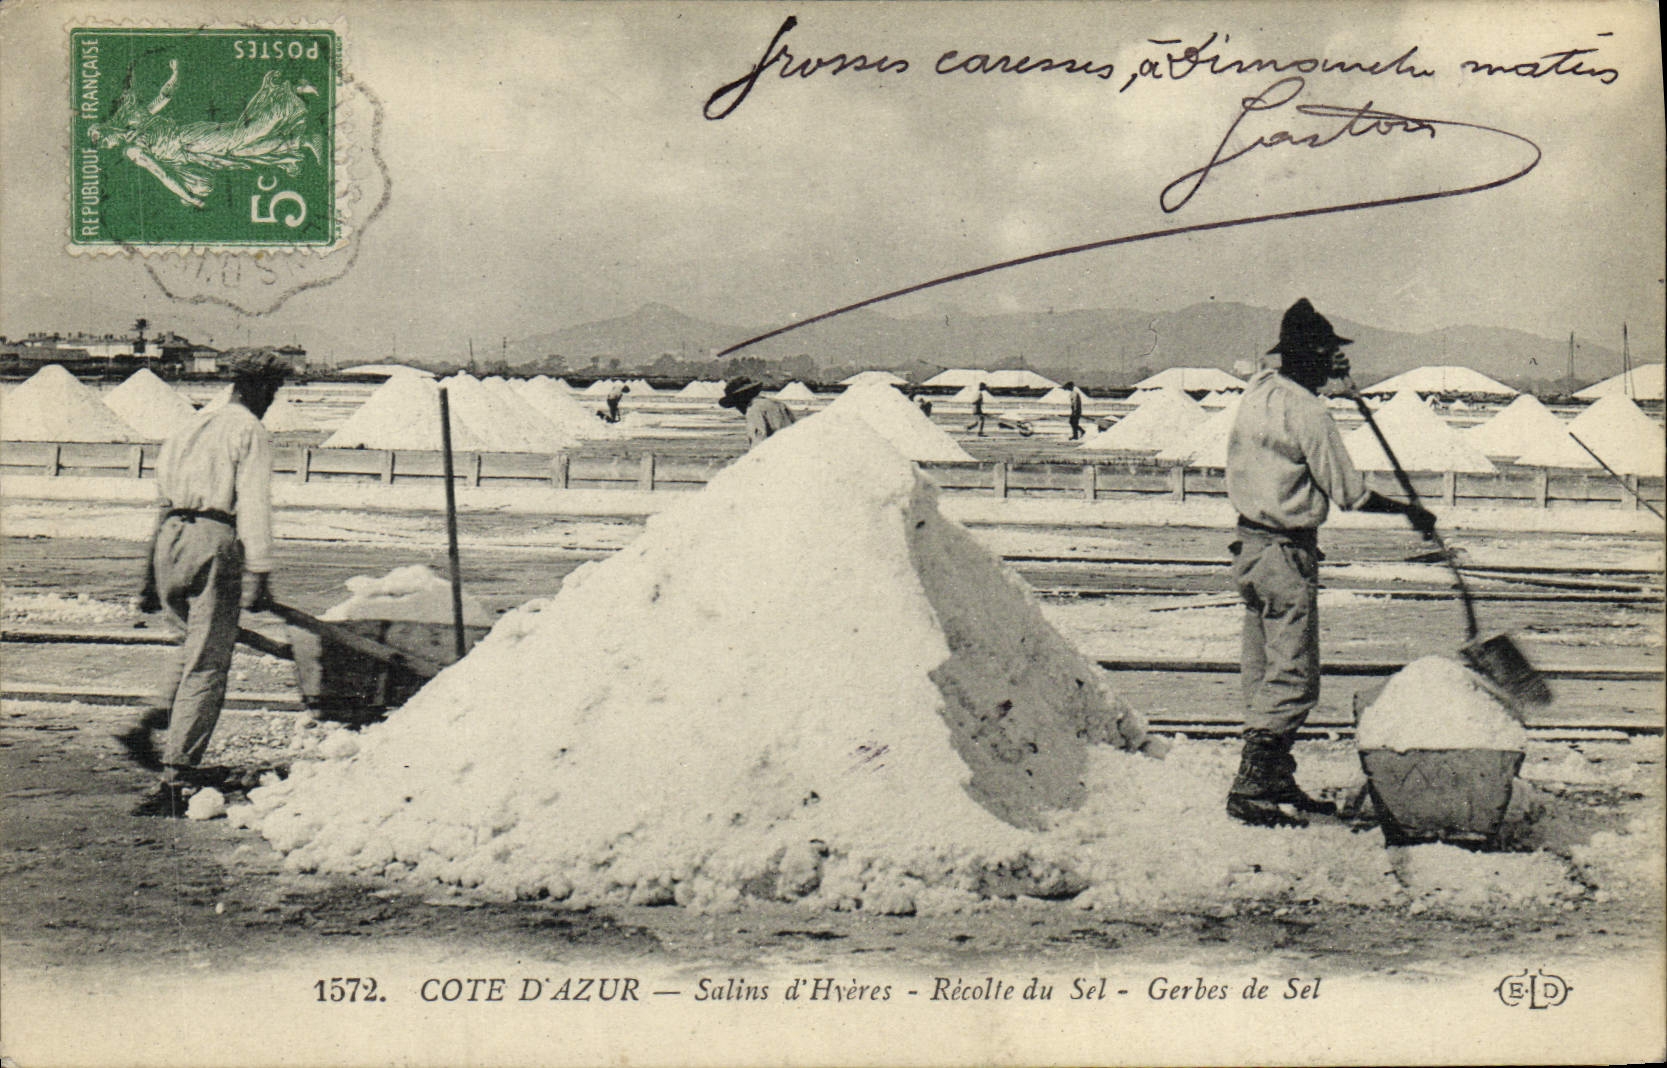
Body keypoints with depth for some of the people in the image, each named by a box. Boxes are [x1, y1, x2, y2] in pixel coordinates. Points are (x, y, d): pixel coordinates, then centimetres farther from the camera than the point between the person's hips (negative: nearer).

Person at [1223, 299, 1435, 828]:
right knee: (1292, 678, -4)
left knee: (1263, 674, 14)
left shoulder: (1258, 389, 5)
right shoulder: (1308, 413, -18)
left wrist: (1327, 376, 24)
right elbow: (1349, 493, -14)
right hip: (1286, 553, -9)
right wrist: (1409, 511, -1)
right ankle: (1249, 789, -5)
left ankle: (1277, 781, 24)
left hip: (1249, 542, 9)